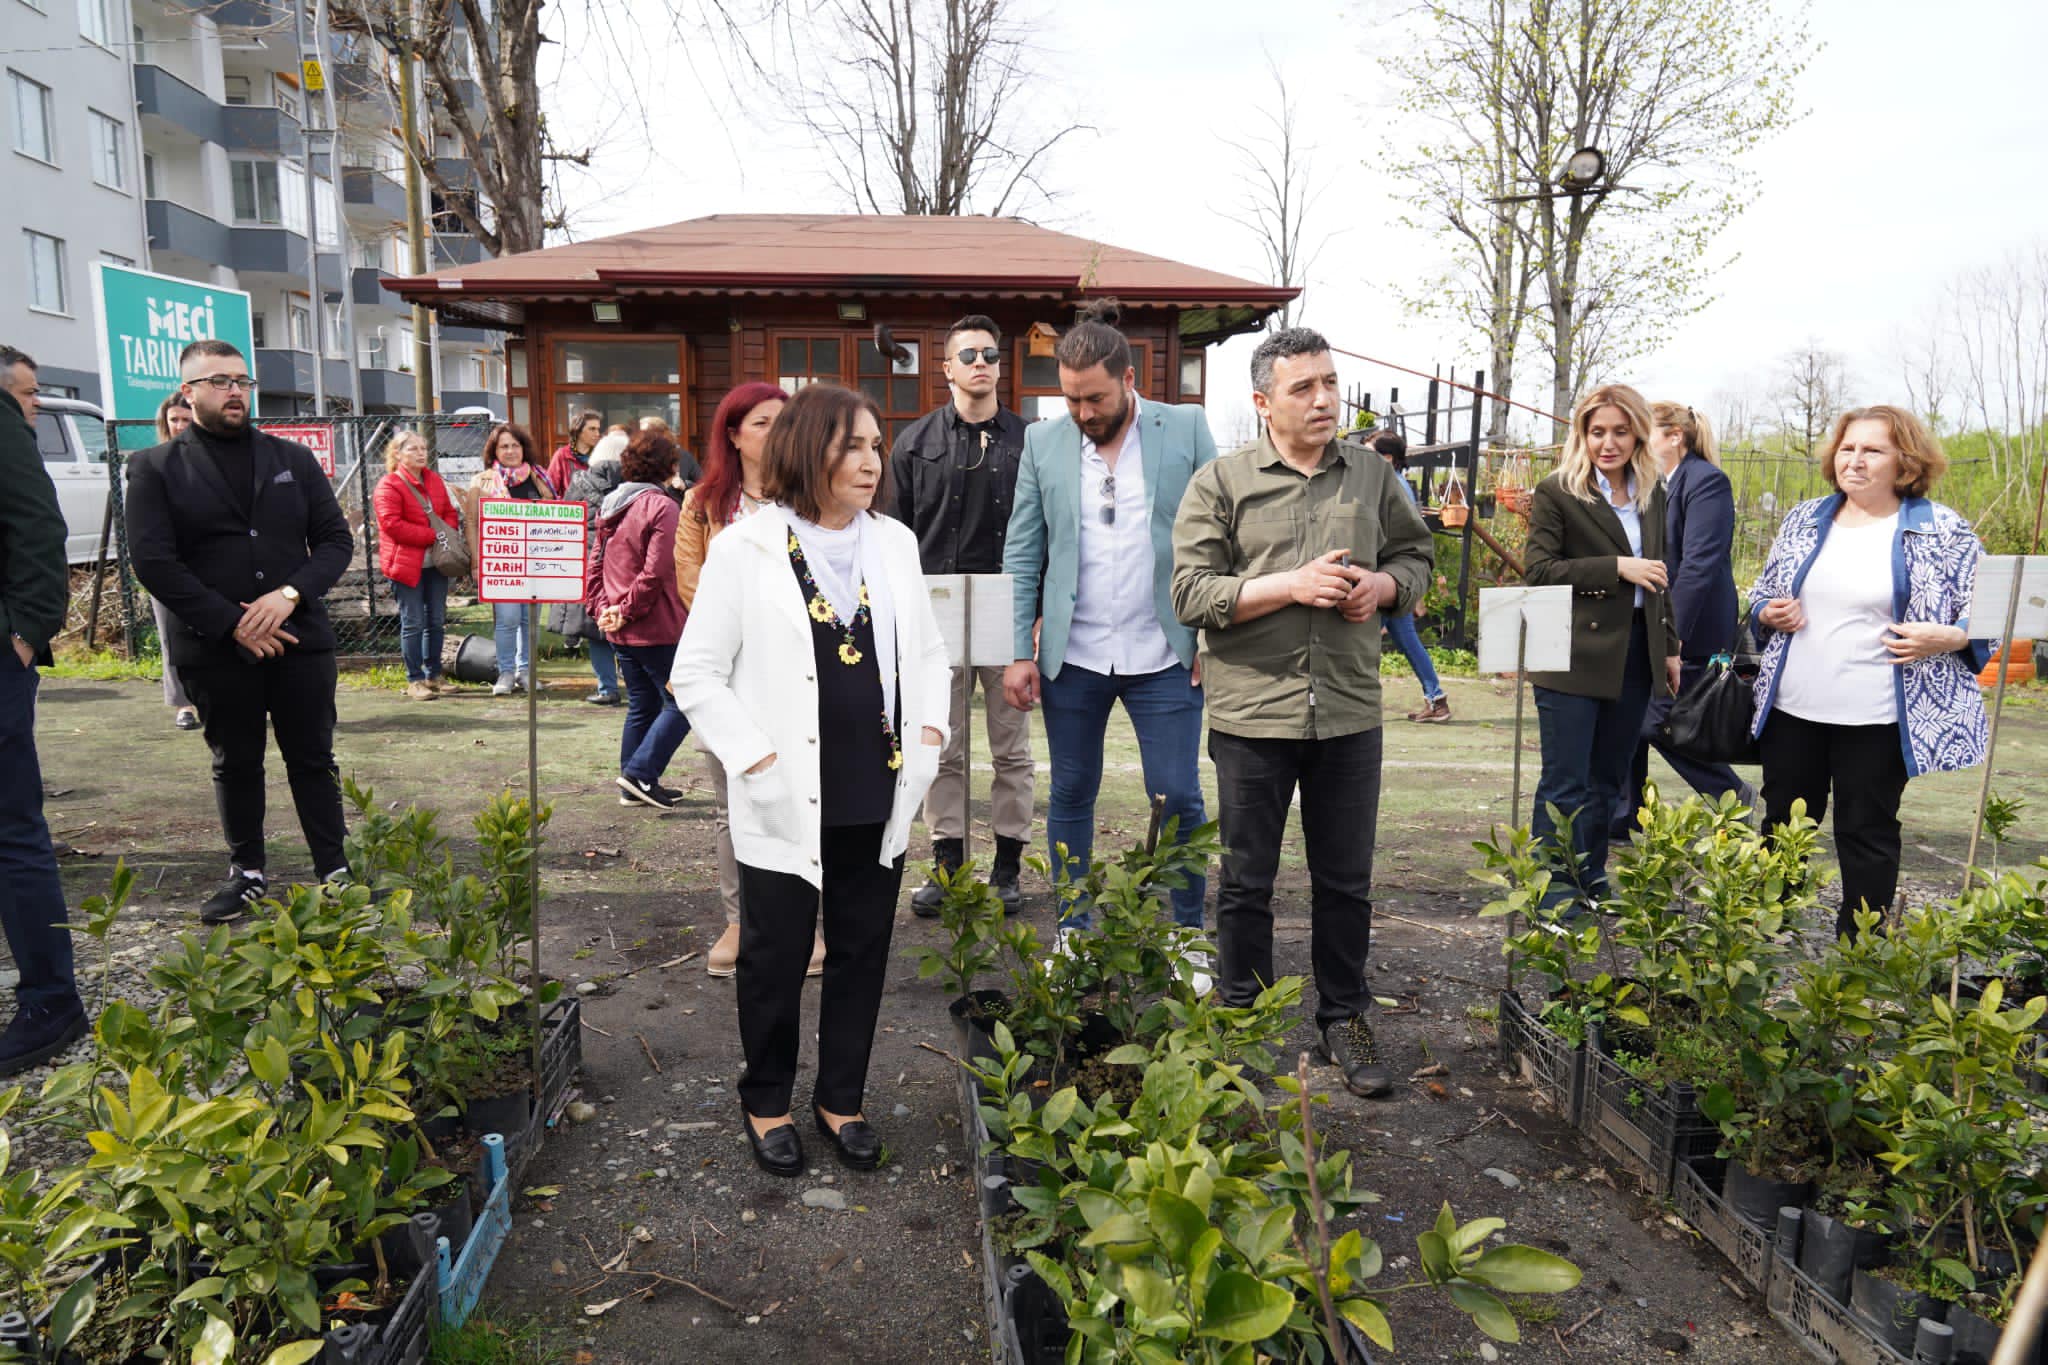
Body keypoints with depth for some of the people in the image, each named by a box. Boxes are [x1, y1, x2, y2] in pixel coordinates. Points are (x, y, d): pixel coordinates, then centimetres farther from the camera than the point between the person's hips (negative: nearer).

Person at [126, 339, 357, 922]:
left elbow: (336, 540, 5)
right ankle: (248, 874, 25)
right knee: (235, 765, 11)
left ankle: (334, 871, 15)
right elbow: (153, 561, -6)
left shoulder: (293, 459, 10)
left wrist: (291, 594, -12)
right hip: (215, 649, -1)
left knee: (314, 759, 6)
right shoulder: (156, 468, 2)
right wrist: (233, 623, -14)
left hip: (300, 638, 1)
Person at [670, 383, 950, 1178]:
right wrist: (755, 760, -13)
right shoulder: (745, 548, -6)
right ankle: (766, 1103, 32)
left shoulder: (895, 542, 7)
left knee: (862, 954, 13)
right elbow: (698, 673, -5)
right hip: (789, 803, -4)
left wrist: (930, 732, 0)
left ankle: (840, 1099, 32)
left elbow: (927, 651, 15)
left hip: (880, 796, 4)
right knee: (776, 960, 11)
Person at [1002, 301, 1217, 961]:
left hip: (1163, 654, -2)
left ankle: (1189, 937, 21)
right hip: (1072, 656, 2)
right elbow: (1022, 554, 4)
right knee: (1071, 795, 11)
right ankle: (1073, 932, 28)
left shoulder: (1186, 429, 0)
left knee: (1178, 798, 2)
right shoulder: (1043, 442, 5)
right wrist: (1018, 651, -2)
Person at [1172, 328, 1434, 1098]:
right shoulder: (1222, 483, -3)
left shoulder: (1373, 475, 8)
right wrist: (1293, 584, -18)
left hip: (1349, 711, 3)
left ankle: (1344, 1021, 29)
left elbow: (1416, 554, 19)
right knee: (1246, 881, 10)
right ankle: (1243, 1024, 27)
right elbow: (1191, 592, -9)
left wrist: (1385, 585, -4)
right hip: (1253, 713, -2)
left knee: (1346, 882, 12)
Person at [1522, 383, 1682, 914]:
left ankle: (1591, 879, 24)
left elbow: (1657, 578, 20)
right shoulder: (1557, 492, -6)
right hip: (1574, 657, -6)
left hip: (1635, 655, 6)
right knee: (1565, 784, -2)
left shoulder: (1652, 495, 13)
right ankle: (1556, 888, 6)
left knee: (1608, 780, 13)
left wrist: (1669, 647, 18)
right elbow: (1537, 570, -14)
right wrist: (1615, 568, -19)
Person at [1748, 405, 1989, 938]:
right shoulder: (1804, 520, 8)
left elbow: (1989, 614, -1)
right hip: (1791, 709, 4)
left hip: (1877, 718, -4)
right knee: (1783, 825, 13)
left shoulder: (1944, 531, -4)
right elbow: (1761, 594, 18)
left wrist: (1947, 638, -20)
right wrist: (1767, 613, -4)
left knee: (1867, 835, 6)